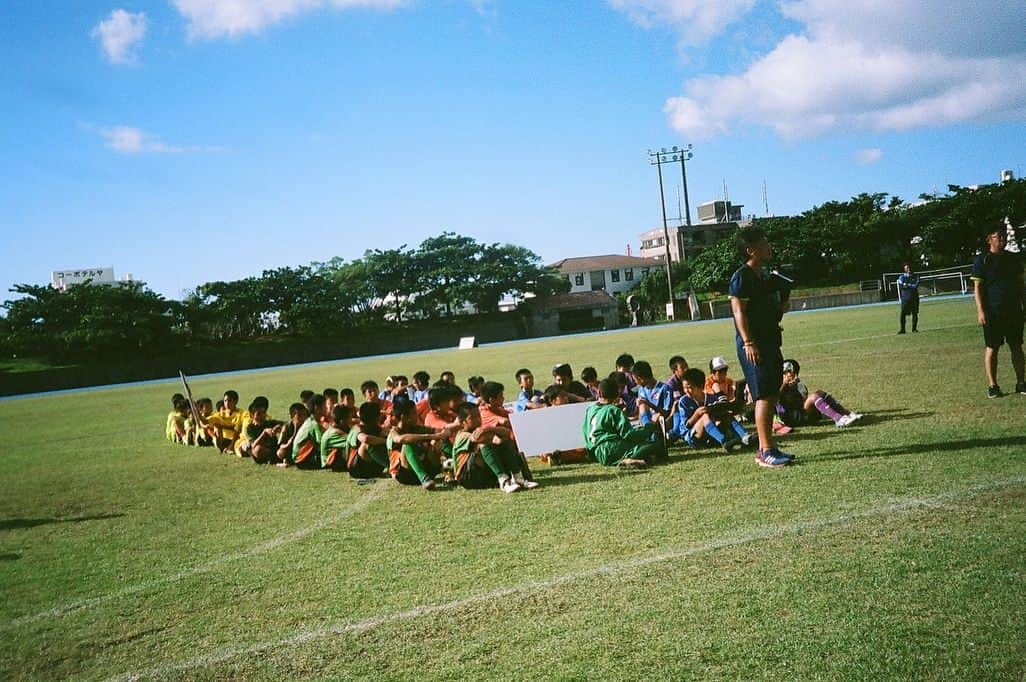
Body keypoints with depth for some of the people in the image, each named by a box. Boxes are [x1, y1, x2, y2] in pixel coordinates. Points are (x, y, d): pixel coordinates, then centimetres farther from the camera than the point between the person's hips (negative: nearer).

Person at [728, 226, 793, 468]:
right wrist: (748, 343, -22)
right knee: (764, 397, -10)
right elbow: (739, 311, -18)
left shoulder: (766, 276, 16)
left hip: (770, 342, 9)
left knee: (771, 396, 10)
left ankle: (765, 449, 17)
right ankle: (766, 451, -7)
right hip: (753, 346, -9)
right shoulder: (742, 277, -12)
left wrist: (781, 305, 7)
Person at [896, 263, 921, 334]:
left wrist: (906, 285, -8)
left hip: (914, 297, 1)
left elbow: (916, 285, -7)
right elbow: (900, 286, -9)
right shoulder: (901, 277, 6)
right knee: (903, 313, -9)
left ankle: (914, 328, 13)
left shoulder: (916, 276, 8)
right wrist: (911, 286, -11)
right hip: (905, 298, -1)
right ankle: (902, 329, -4)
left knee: (915, 313, 3)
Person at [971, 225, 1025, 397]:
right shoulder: (982, 260, -3)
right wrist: (980, 311, -13)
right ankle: (992, 386, 5)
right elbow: (977, 287, -6)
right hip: (992, 311, -4)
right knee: (992, 348, -1)